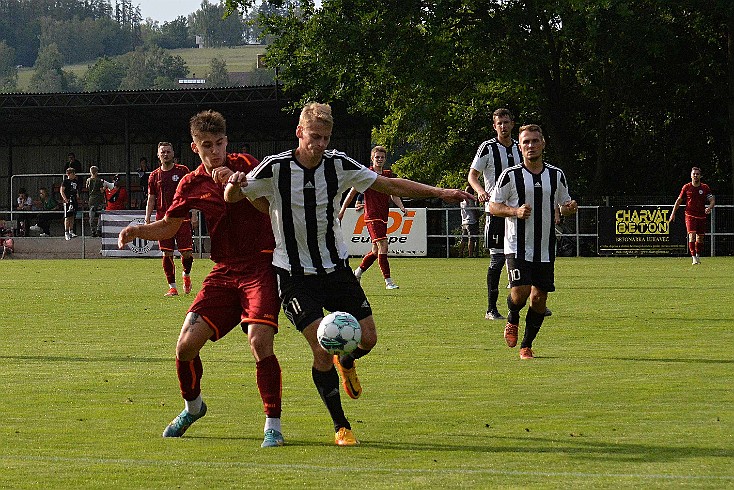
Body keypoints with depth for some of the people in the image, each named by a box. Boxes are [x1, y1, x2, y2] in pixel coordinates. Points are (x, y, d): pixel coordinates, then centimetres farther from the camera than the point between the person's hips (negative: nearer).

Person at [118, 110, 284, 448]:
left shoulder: (244, 165, 0)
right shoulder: (191, 185, 8)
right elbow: (169, 226, 19)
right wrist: (138, 230, 0)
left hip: (260, 267, -4)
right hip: (224, 271, 4)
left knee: (260, 341, -22)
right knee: (187, 344, -5)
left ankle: (273, 426, -11)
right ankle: (192, 407, 24)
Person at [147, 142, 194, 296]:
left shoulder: (182, 171, 4)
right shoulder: (154, 176, 10)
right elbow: (151, 199, 12)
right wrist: (147, 220, 3)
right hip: (163, 218, 1)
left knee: (187, 253, -6)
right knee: (167, 253, -3)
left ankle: (186, 275, 24)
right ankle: (172, 287, 3)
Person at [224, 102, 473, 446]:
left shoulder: (338, 165, -5)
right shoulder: (275, 168, -13)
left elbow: (389, 185, 2)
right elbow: (231, 198, -3)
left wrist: (440, 193, -1)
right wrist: (235, 183, -28)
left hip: (335, 267, 4)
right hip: (295, 275, -4)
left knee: (367, 338, -1)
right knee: (322, 350, -14)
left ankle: (346, 363, 38)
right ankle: (341, 427, 1)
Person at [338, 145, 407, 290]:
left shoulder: (388, 175, 11)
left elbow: (394, 195, 12)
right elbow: (352, 193, 2)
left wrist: (402, 207, -7)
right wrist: (342, 211, 2)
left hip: (383, 217, 6)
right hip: (372, 216, -6)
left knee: (376, 251, 11)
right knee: (383, 245, -18)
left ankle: (358, 272, 31)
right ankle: (388, 281, -19)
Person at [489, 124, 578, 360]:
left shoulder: (556, 175, 8)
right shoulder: (510, 175, -2)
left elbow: (564, 205, 19)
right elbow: (493, 206, 1)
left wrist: (569, 208, -5)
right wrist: (515, 211, -16)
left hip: (545, 249, 3)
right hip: (517, 247, -3)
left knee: (539, 298, 0)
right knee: (520, 292, -17)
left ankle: (526, 346, 17)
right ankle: (512, 321, 18)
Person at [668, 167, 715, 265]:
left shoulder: (705, 188, 2)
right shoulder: (686, 187, 0)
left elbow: (712, 200, 0)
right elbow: (679, 200, 10)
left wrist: (709, 208, -23)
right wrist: (673, 213, 9)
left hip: (702, 216, 2)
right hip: (690, 215, -2)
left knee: (700, 238, 8)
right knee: (692, 235, -18)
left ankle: (698, 256, 29)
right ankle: (694, 258, -21)